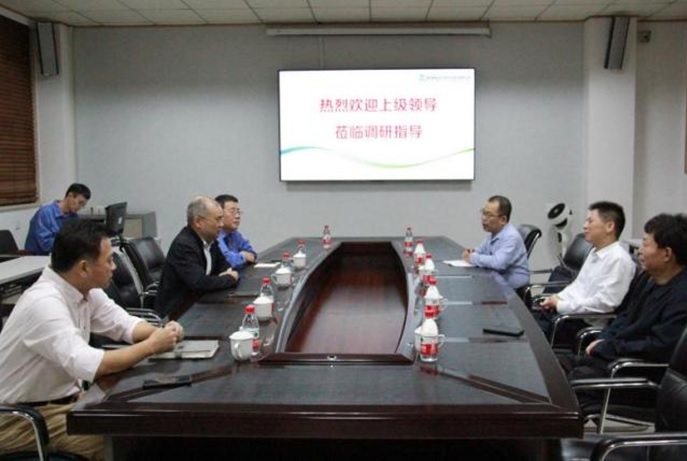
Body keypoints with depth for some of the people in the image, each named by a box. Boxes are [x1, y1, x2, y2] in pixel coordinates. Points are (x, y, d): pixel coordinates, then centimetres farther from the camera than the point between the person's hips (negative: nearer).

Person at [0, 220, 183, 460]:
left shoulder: (85, 290, -1)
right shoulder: (45, 303, -28)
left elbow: (124, 323, 10)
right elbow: (89, 366, -36)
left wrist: (160, 333, -11)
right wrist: (151, 346, -25)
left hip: (63, 398, 8)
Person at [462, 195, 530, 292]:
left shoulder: (511, 237, -20)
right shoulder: (494, 232, 7)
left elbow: (499, 262, -33)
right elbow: (482, 249, 23)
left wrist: (473, 258, -19)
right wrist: (471, 253, 0)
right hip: (496, 279, 8)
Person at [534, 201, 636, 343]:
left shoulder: (618, 259, -14)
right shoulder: (595, 253, 16)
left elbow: (604, 303, -21)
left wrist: (561, 305, -16)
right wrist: (557, 299, 3)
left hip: (591, 324, -9)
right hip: (573, 313, 9)